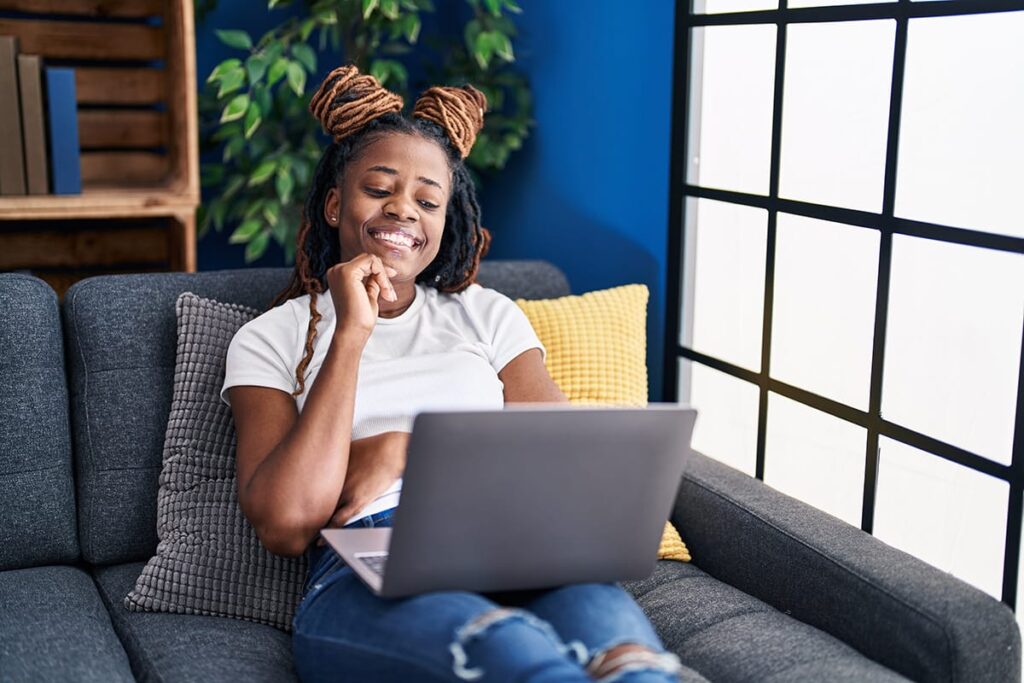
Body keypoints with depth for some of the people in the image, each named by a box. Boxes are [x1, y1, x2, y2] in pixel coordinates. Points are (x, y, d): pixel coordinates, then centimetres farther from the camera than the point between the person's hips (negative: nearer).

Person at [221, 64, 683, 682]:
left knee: (607, 623, -35)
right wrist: (351, 334, -3)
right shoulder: (272, 339, 15)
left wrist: (403, 451, -3)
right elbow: (286, 525, -3)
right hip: (361, 579, -2)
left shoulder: (488, 316, 22)